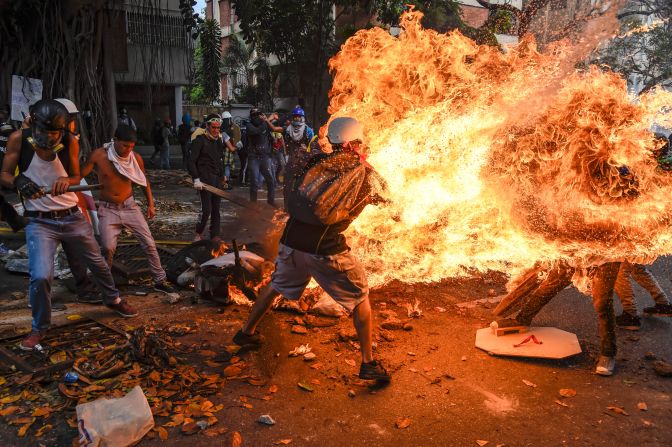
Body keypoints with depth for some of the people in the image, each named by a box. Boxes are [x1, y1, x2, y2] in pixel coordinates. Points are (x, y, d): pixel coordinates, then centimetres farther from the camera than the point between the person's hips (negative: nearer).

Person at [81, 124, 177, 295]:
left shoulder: (136, 157, -5)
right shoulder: (98, 156, -13)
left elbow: (144, 181, 10)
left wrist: (151, 204, 9)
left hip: (130, 206, 2)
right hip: (108, 209, -2)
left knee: (149, 243, -1)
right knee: (108, 248, -15)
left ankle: (160, 281, 13)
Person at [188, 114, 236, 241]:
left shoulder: (220, 140, 13)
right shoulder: (200, 140, -5)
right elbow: (192, 161, -9)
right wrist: (196, 179, -15)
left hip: (217, 179, 6)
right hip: (205, 180, -6)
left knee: (216, 210, 8)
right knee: (207, 209, -10)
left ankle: (215, 236, 16)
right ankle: (198, 233, 12)